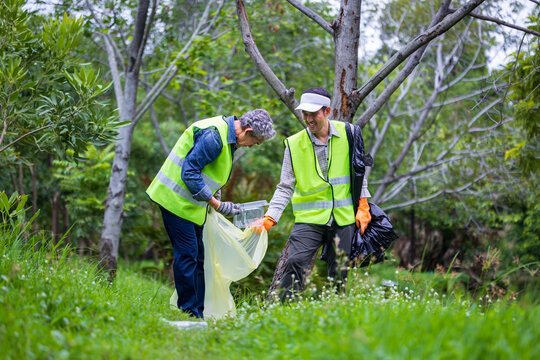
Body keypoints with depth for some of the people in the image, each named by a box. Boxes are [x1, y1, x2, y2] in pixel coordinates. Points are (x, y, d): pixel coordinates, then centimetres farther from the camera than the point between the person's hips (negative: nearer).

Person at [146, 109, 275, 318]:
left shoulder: (227, 136, 8)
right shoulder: (212, 136, -24)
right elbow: (189, 172, -26)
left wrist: (215, 195, 8)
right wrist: (217, 205, -23)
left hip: (191, 205, 10)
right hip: (177, 200, -10)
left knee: (196, 257, 10)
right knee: (187, 255, -8)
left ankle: (198, 313, 15)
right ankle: (189, 313, -2)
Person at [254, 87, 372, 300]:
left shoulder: (348, 134, 0)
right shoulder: (294, 144, -3)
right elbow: (285, 188, 0)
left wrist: (363, 207, 8)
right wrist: (269, 218, -11)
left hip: (343, 218, 1)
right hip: (309, 218, -1)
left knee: (339, 274, 5)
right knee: (295, 263, -17)